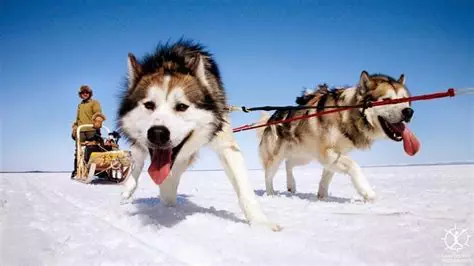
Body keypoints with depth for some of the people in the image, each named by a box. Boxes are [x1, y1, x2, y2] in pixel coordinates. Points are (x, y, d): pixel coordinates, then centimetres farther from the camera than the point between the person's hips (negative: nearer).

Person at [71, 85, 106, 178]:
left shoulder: (94, 103, 9)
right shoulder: (79, 105, 28)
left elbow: (98, 113, -8)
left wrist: (98, 119, -28)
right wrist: (74, 128, 20)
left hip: (92, 130, -5)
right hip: (80, 131, 5)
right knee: (78, 151, -2)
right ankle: (76, 170, 3)